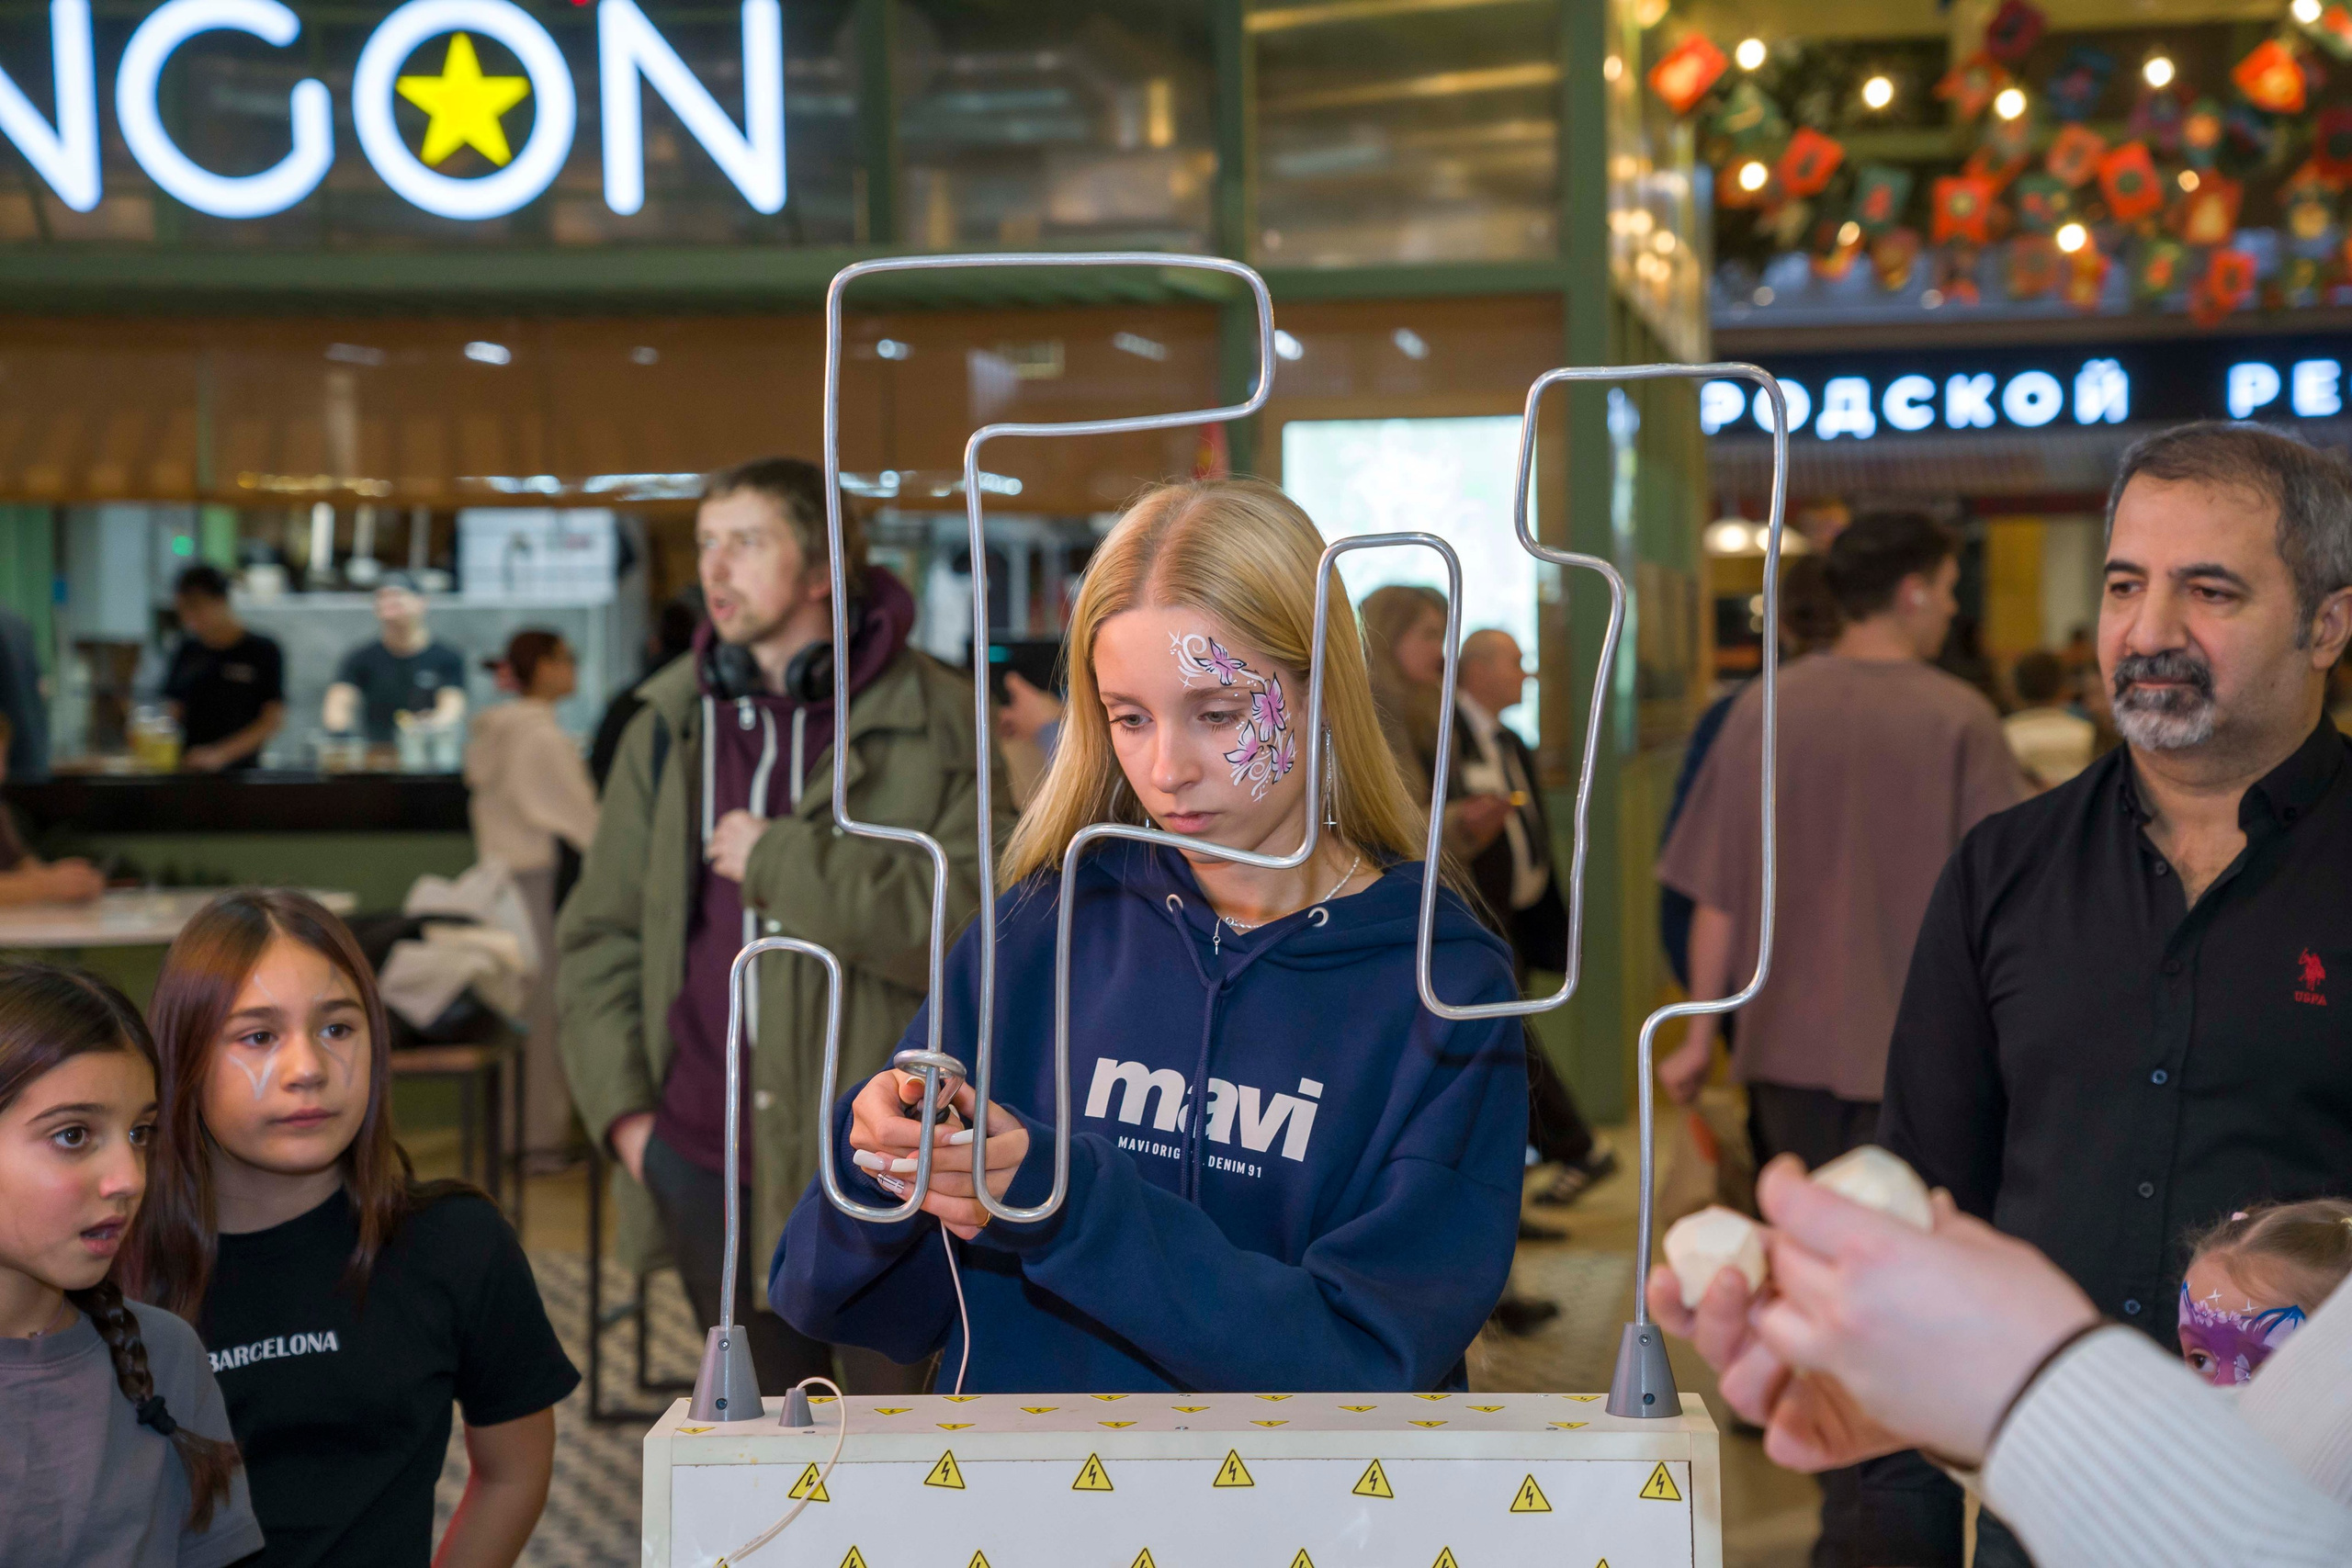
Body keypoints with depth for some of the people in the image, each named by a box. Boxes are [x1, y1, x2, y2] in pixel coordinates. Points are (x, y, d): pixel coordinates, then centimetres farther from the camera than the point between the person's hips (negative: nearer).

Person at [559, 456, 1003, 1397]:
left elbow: (974, 920, -17)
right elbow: (600, 931, 12)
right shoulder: (671, 727, 8)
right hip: (707, 1156, 4)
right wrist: (620, 1105, 1)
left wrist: (784, 862, -16)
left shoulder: (934, 720, -5)